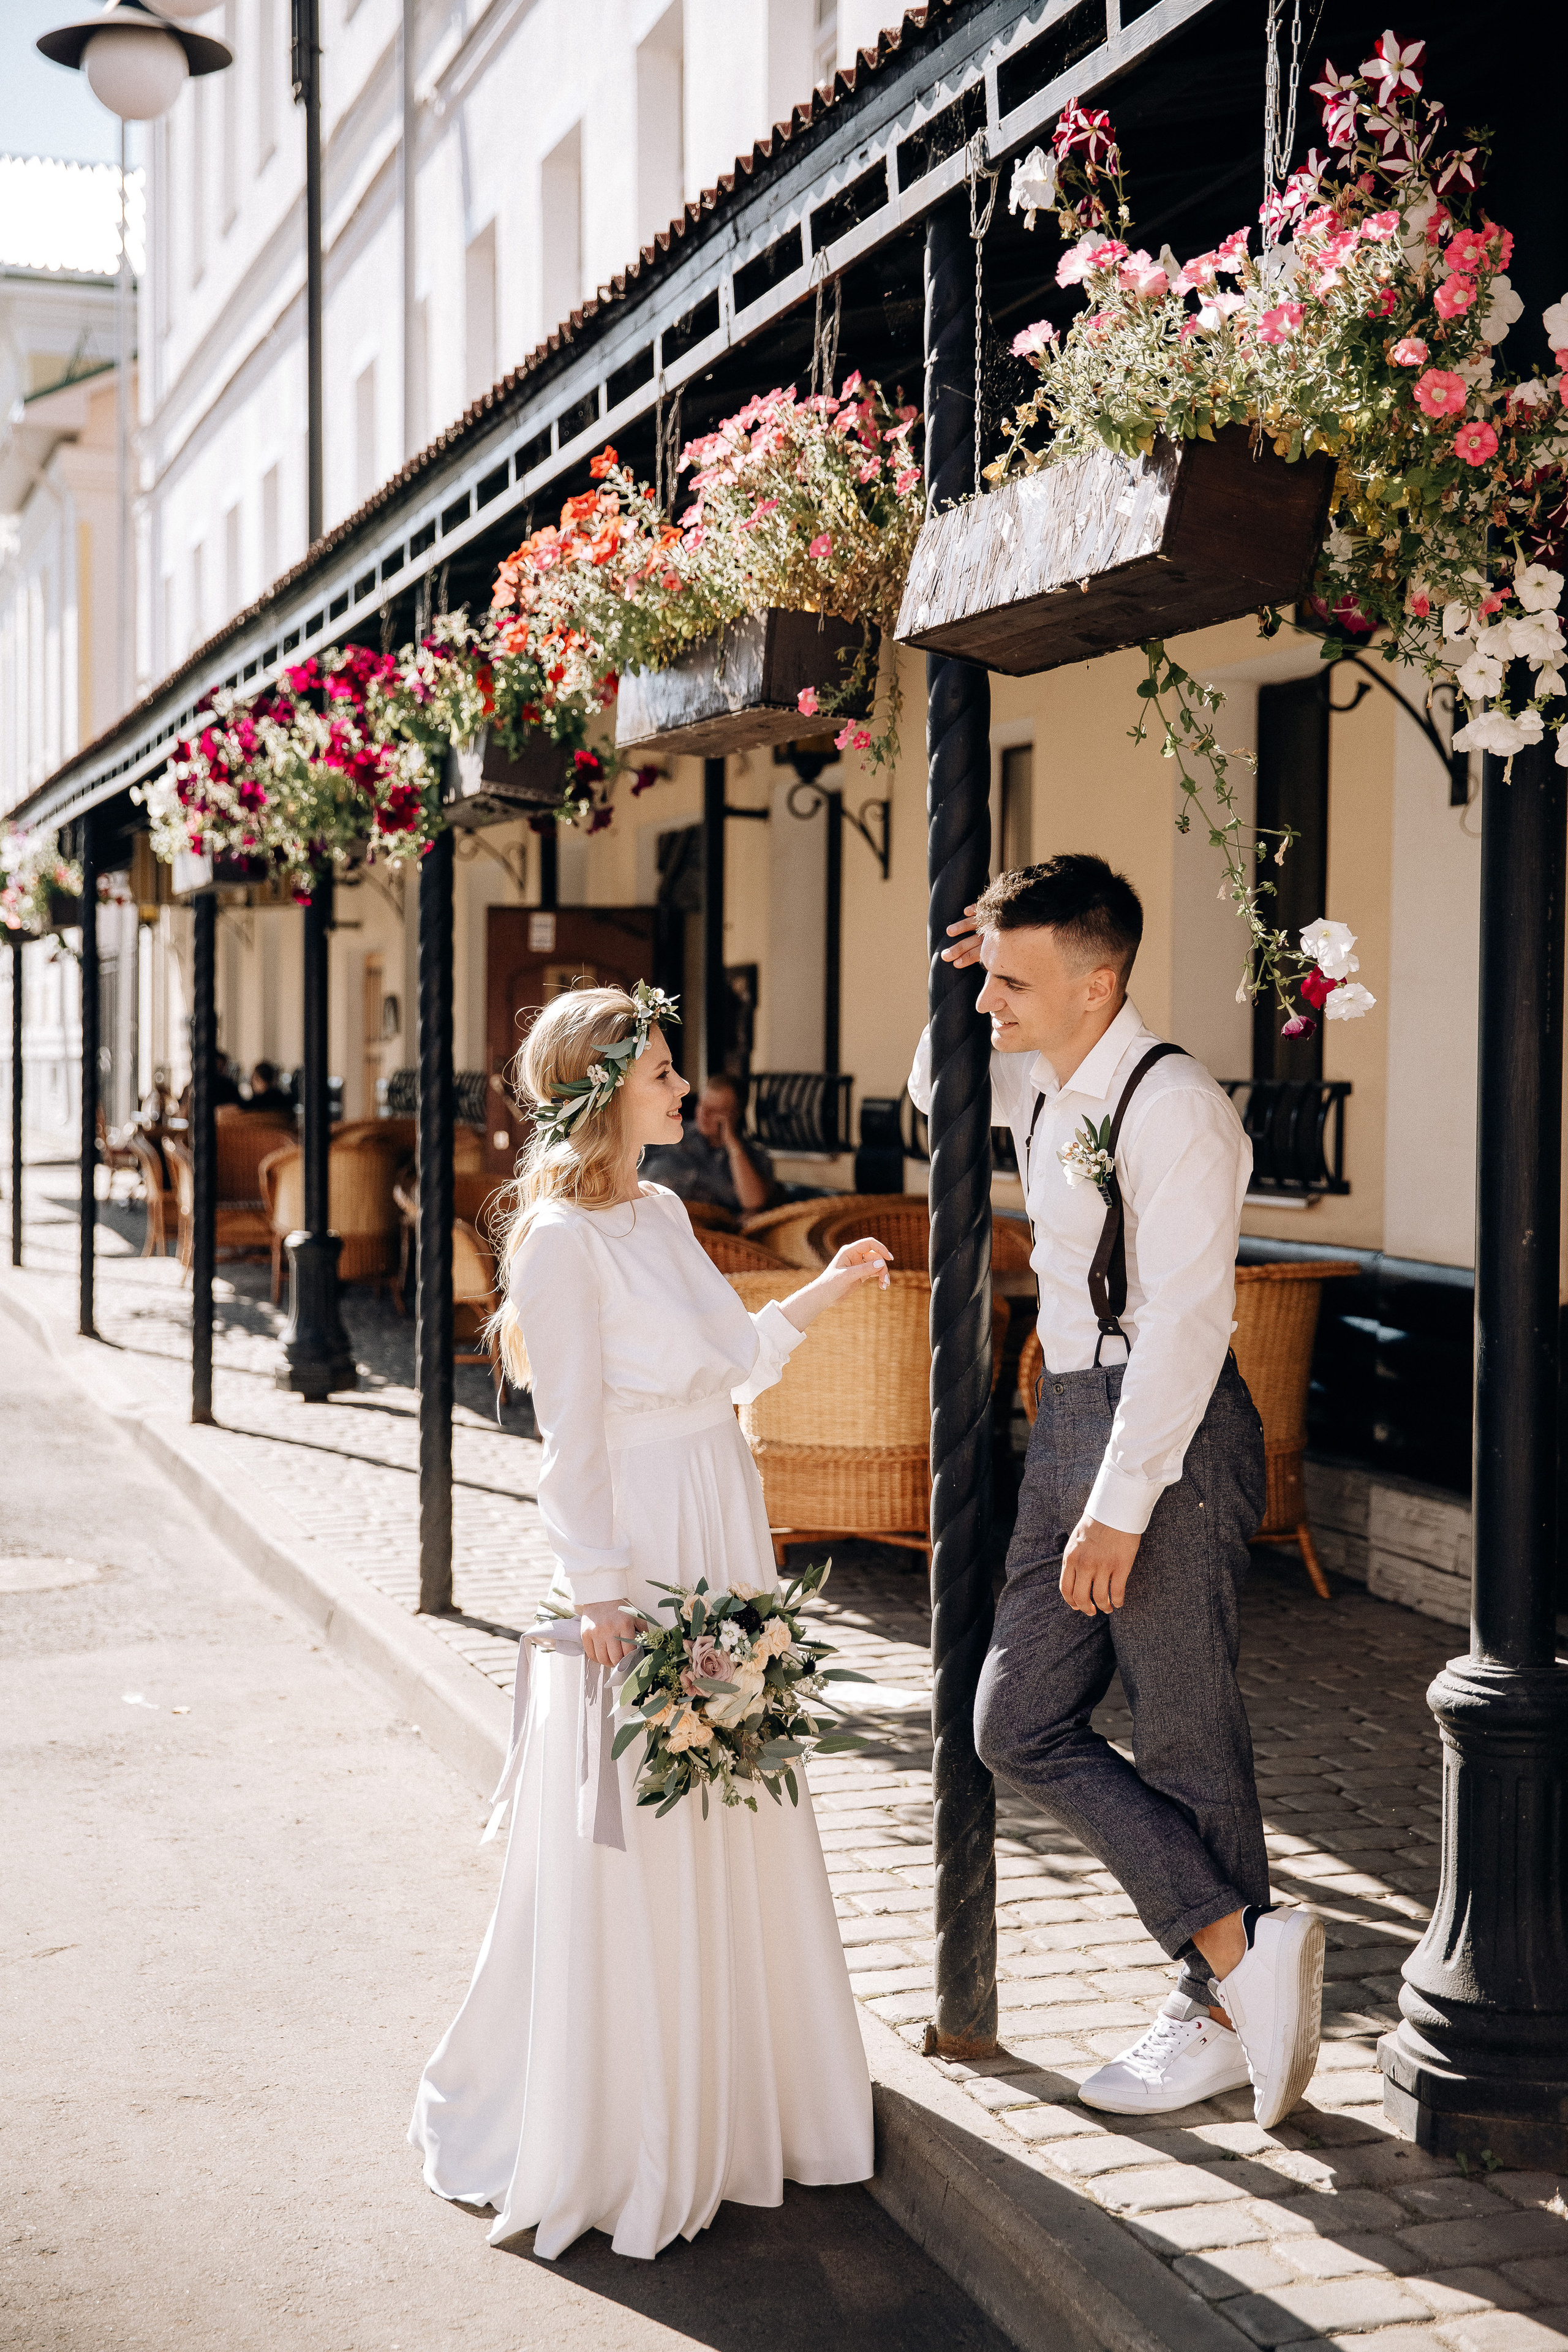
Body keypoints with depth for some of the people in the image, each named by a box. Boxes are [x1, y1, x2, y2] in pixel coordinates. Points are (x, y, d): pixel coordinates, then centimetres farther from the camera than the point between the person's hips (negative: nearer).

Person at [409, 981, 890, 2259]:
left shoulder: (664, 1213, 11)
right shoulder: (563, 1235, -14)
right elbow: (571, 1433, -16)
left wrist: (822, 1294, 19)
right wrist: (600, 1590, -18)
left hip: (726, 1541, 9)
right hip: (639, 1551, -8)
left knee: (735, 1814, 16)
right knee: (633, 1836, 0)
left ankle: (728, 2085, 32)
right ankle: (606, 2130, 16)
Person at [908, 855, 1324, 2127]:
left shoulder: (1175, 1110, -18)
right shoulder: (1040, 1085, 9)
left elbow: (1185, 1326, -22)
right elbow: (938, 1094, 32)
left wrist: (1119, 1506, -23)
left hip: (1170, 1430, -9)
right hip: (1070, 1416, 9)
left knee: (1188, 1736, 1)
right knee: (1021, 1723, 7)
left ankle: (1221, 2013, 17)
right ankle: (1241, 1945, 13)